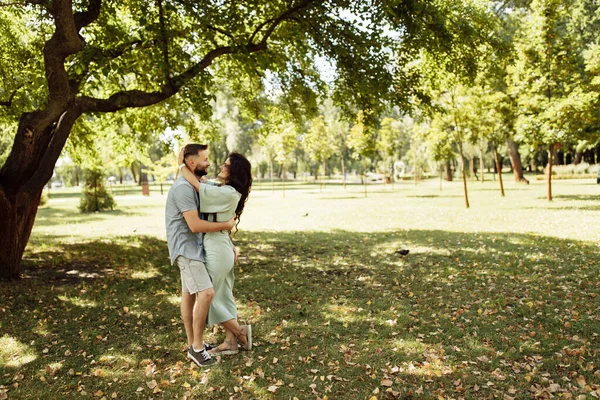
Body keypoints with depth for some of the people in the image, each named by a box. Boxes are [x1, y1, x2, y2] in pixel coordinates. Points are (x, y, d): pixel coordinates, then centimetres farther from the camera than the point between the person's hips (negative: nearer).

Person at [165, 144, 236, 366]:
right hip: (185, 248, -10)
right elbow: (195, 225, -24)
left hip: (195, 247, 10)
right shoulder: (183, 188, -20)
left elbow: (204, 218, 19)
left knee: (189, 294, 14)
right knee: (206, 293, -16)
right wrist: (226, 225, -12)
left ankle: (193, 344, 23)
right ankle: (197, 346, -3)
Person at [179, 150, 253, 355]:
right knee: (224, 296, 15)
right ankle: (230, 342, 23)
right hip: (222, 248, 10)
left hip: (216, 250, -10)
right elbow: (202, 184, 13)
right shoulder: (226, 190, 8)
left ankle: (240, 331, 15)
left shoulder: (227, 193, -21)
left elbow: (195, 184, -20)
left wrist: (182, 163, -6)